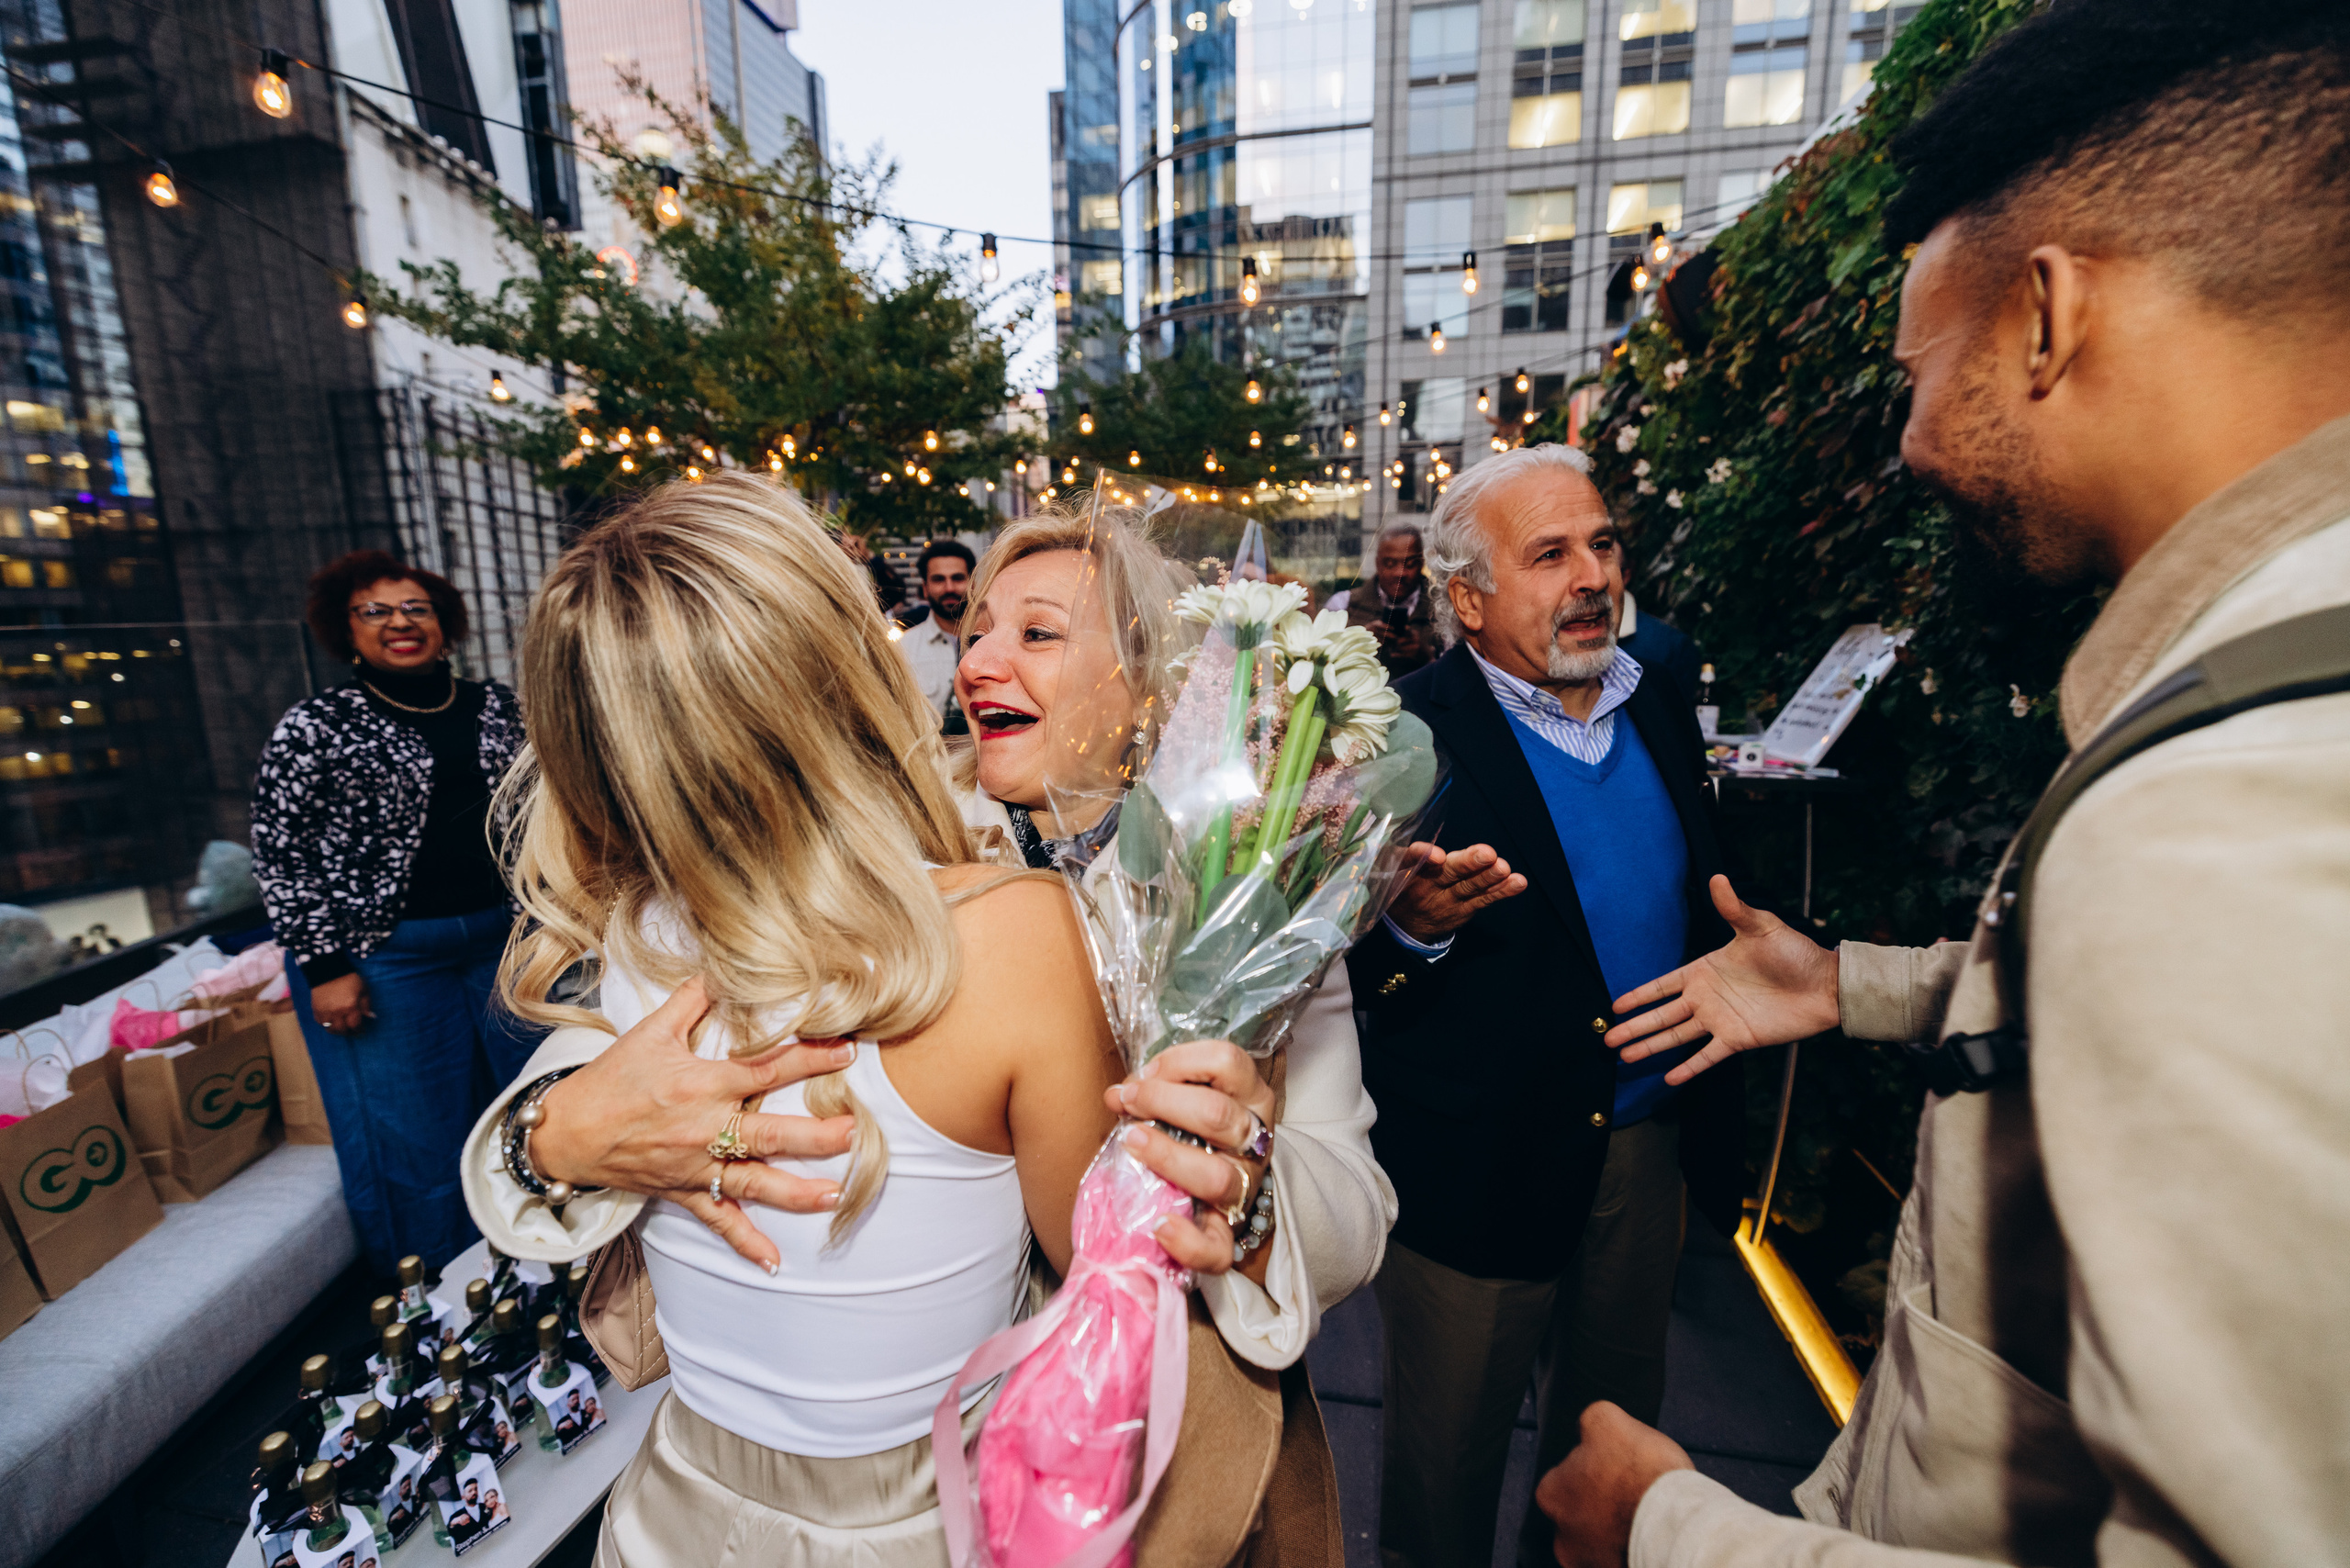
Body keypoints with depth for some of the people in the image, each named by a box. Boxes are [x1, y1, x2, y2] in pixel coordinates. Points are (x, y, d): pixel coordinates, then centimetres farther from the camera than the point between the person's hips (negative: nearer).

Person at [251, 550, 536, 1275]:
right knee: (416, 1139, 7)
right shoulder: (314, 727, -3)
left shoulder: (495, 707, 7)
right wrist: (324, 966, -9)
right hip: (385, 957, -3)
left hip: (503, 936, 4)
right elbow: (279, 855, -4)